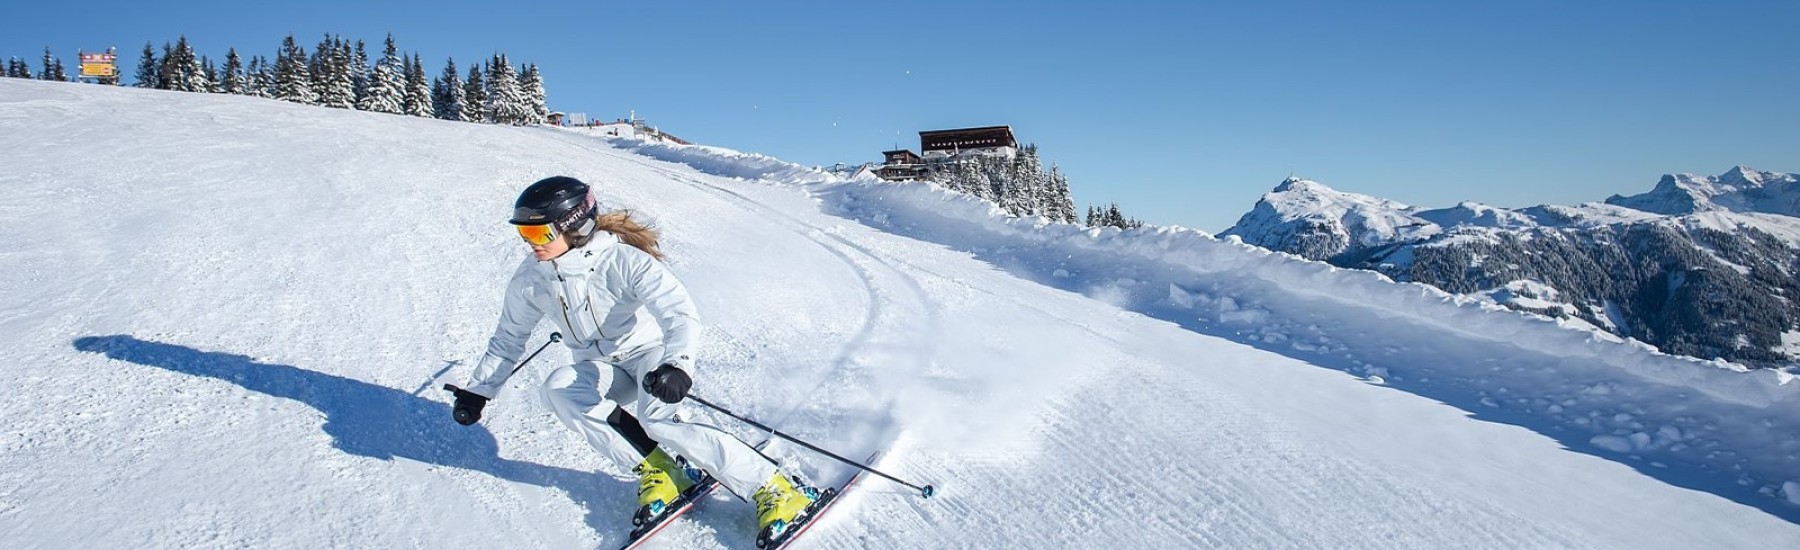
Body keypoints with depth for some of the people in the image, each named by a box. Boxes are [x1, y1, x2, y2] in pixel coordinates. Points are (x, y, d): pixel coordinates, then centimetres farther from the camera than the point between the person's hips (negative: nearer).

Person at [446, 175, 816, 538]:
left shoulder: (623, 260, -22)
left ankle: (772, 487, -27)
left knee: (657, 421, -34)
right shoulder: (529, 281, -5)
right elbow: (508, 339, 13)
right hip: (598, 370, 5)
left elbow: (681, 313, -30)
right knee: (557, 387, -28)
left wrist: (678, 364, -48)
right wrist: (477, 390, 11)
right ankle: (656, 471, -22)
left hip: (647, 353, -5)